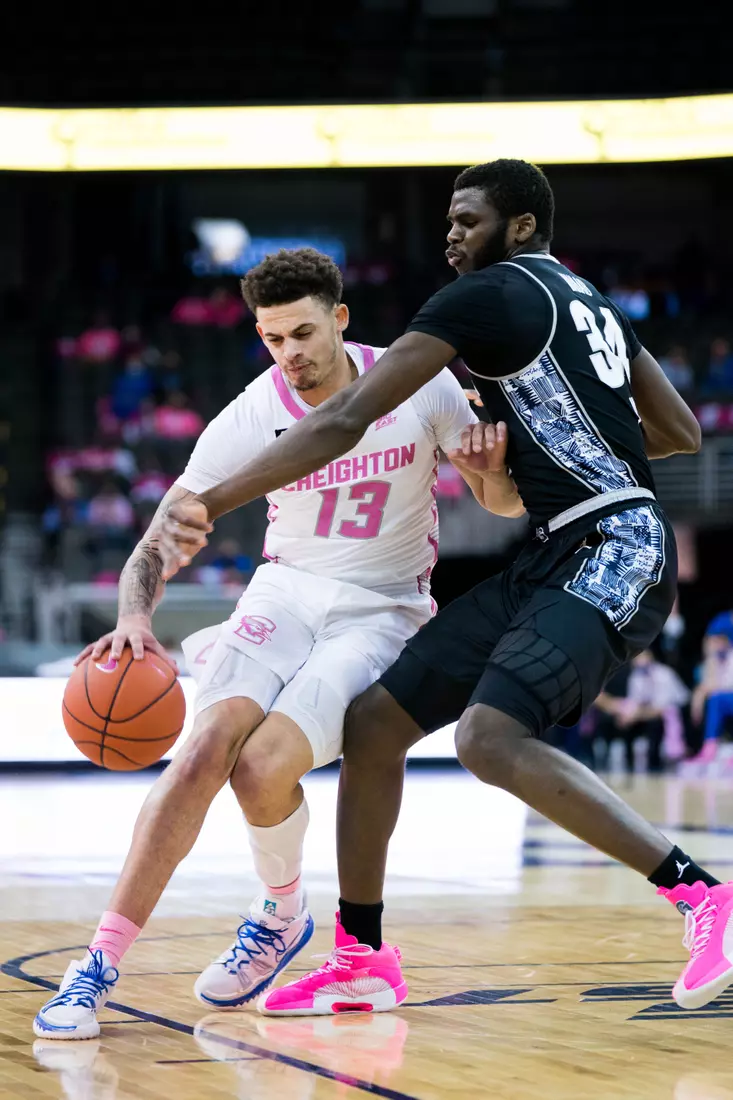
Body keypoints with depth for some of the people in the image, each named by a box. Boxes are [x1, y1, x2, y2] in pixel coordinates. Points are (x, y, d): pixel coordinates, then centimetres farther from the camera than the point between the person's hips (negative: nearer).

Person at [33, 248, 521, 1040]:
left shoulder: (420, 385, -9)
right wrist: (133, 618, -31)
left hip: (381, 613, -1)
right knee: (206, 749, -23)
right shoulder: (250, 418, -9)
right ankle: (99, 966, -19)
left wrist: (494, 462, -21)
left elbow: (506, 502, 3)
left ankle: (282, 913, 8)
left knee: (262, 766, -25)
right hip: (286, 592, 2)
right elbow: (158, 543, -10)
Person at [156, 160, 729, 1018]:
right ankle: (362, 963, 14)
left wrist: (210, 504, -13)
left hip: (612, 551, -10)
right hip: (554, 560, 10)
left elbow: (347, 420, -12)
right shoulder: (591, 304, 22)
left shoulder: (486, 295, -6)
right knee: (372, 720, 5)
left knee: (490, 739, -31)